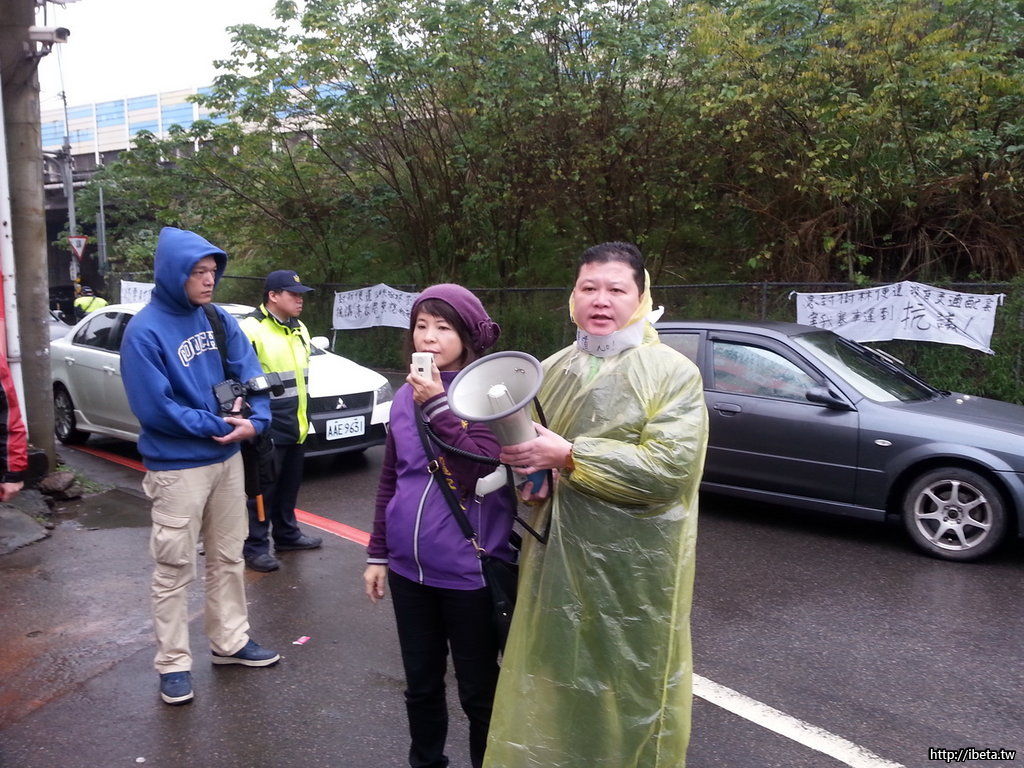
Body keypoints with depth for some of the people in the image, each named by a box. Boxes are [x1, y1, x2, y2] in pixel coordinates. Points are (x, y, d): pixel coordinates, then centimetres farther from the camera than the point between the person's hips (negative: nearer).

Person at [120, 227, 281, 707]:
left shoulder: (218, 319, 3)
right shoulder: (145, 331, -15)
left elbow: (250, 373, 1)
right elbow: (152, 407, -20)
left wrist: (254, 420, -18)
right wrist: (217, 425, -17)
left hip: (227, 458, 6)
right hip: (176, 468, -6)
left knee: (228, 557, 17)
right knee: (175, 569, 5)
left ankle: (231, 641, 33)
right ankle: (173, 662, 20)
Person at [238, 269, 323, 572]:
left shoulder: (299, 330, 14)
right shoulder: (250, 329, -14)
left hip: (295, 427, 8)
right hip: (267, 429, -8)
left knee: (289, 485, 18)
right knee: (263, 487, -1)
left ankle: (287, 534, 32)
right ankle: (255, 546, 8)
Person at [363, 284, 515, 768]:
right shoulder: (405, 396, 6)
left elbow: (478, 473, -23)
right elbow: (389, 481, 13)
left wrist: (437, 407, -25)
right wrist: (378, 554, 14)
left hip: (470, 572, -5)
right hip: (408, 569, 5)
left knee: (478, 692, 11)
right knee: (421, 685, 21)